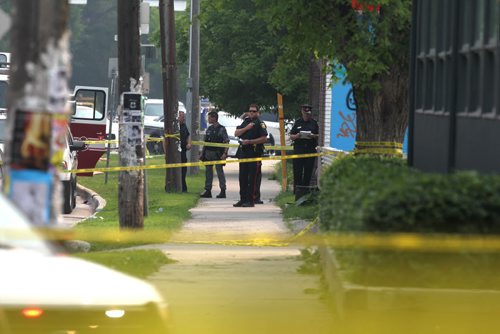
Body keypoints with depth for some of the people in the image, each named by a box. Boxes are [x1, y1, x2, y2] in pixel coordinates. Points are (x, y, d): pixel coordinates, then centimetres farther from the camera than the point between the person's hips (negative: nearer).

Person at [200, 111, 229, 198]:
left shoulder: (221, 129, -6)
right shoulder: (209, 129, 13)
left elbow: (226, 142, -9)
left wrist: (225, 153, -19)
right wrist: (202, 153, 14)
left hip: (217, 154, -7)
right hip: (208, 153, 7)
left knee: (220, 172, -3)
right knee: (208, 172, 8)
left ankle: (223, 191, 1)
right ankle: (208, 191, 13)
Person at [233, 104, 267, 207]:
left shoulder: (260, 124, -3)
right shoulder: (246, 122, 16)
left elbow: (264, 138, -13)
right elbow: (236, 133, 10)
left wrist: (249, 141, -15)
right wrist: (246, 128, -5)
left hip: (254, 153, -7)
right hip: (243, 152, 7)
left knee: (252, 177, -6)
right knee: (242, 177, 8)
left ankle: (251, 200, -5)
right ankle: (243, 199, 14)